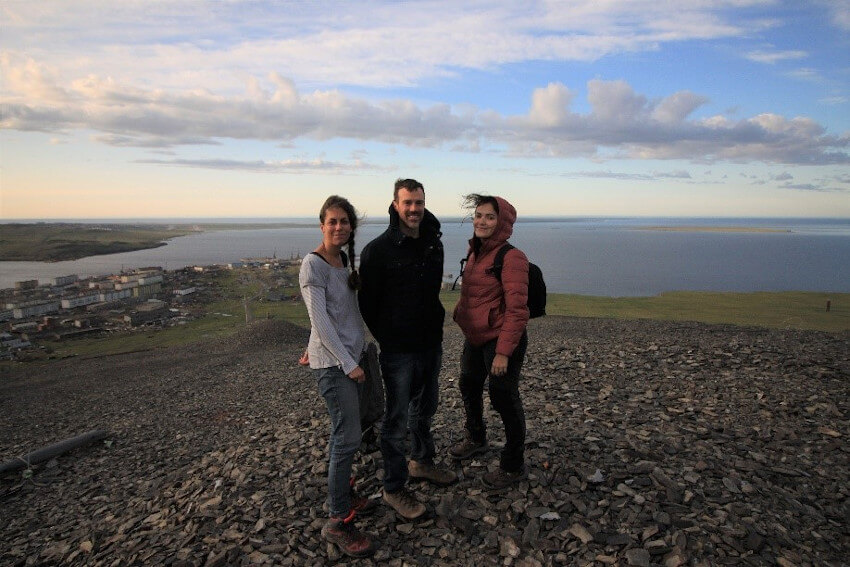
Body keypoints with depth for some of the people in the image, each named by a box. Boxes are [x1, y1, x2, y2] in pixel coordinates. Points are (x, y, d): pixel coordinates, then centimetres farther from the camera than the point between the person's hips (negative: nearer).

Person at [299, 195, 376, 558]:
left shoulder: (345, 260, 10)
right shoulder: (313, 265, -14)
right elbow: (320, 320, -17)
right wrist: (348, 364, -16)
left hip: (350, 356, 8)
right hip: (333, 362, -7)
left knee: (343, 434, 16)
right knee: (348, 438, -6)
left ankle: (345, 496, 32)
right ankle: (338, 521, 6)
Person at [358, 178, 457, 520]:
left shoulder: (434, 244, 3)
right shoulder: (378, 249, -15)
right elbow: (367, 302, -8)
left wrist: (435, 329, 15)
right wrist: (386, 337, 1)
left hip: (431, 344, 7)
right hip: (398, 350, -6)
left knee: (426, 408, 22)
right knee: (397, 420, 4)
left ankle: (422, 463, 44)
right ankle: (393, 489, 20)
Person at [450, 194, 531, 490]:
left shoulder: (511, 257, -20)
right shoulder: (475, 251, 6)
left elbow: (517, 310, -23)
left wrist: (503, 352, -23)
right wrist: (460, 312, 17)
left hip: (502, 341, -9)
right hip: (475, 338, 9)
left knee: (504, 399, 5)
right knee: (468, 388, 24)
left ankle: (514, 467, 26)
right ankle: (475, 440, 51)